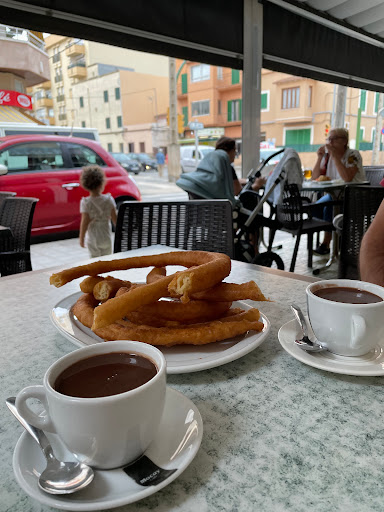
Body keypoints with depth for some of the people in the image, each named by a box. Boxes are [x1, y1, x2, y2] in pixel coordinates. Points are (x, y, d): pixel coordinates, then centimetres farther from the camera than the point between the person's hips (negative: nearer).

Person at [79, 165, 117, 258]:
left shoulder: (86, 202, -12)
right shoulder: (108, 199, -7)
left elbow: (84, 222, -12)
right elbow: (115, 218, -3)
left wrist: (81, 238, -2)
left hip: (92, 239, -2)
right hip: (107, 238, 2)